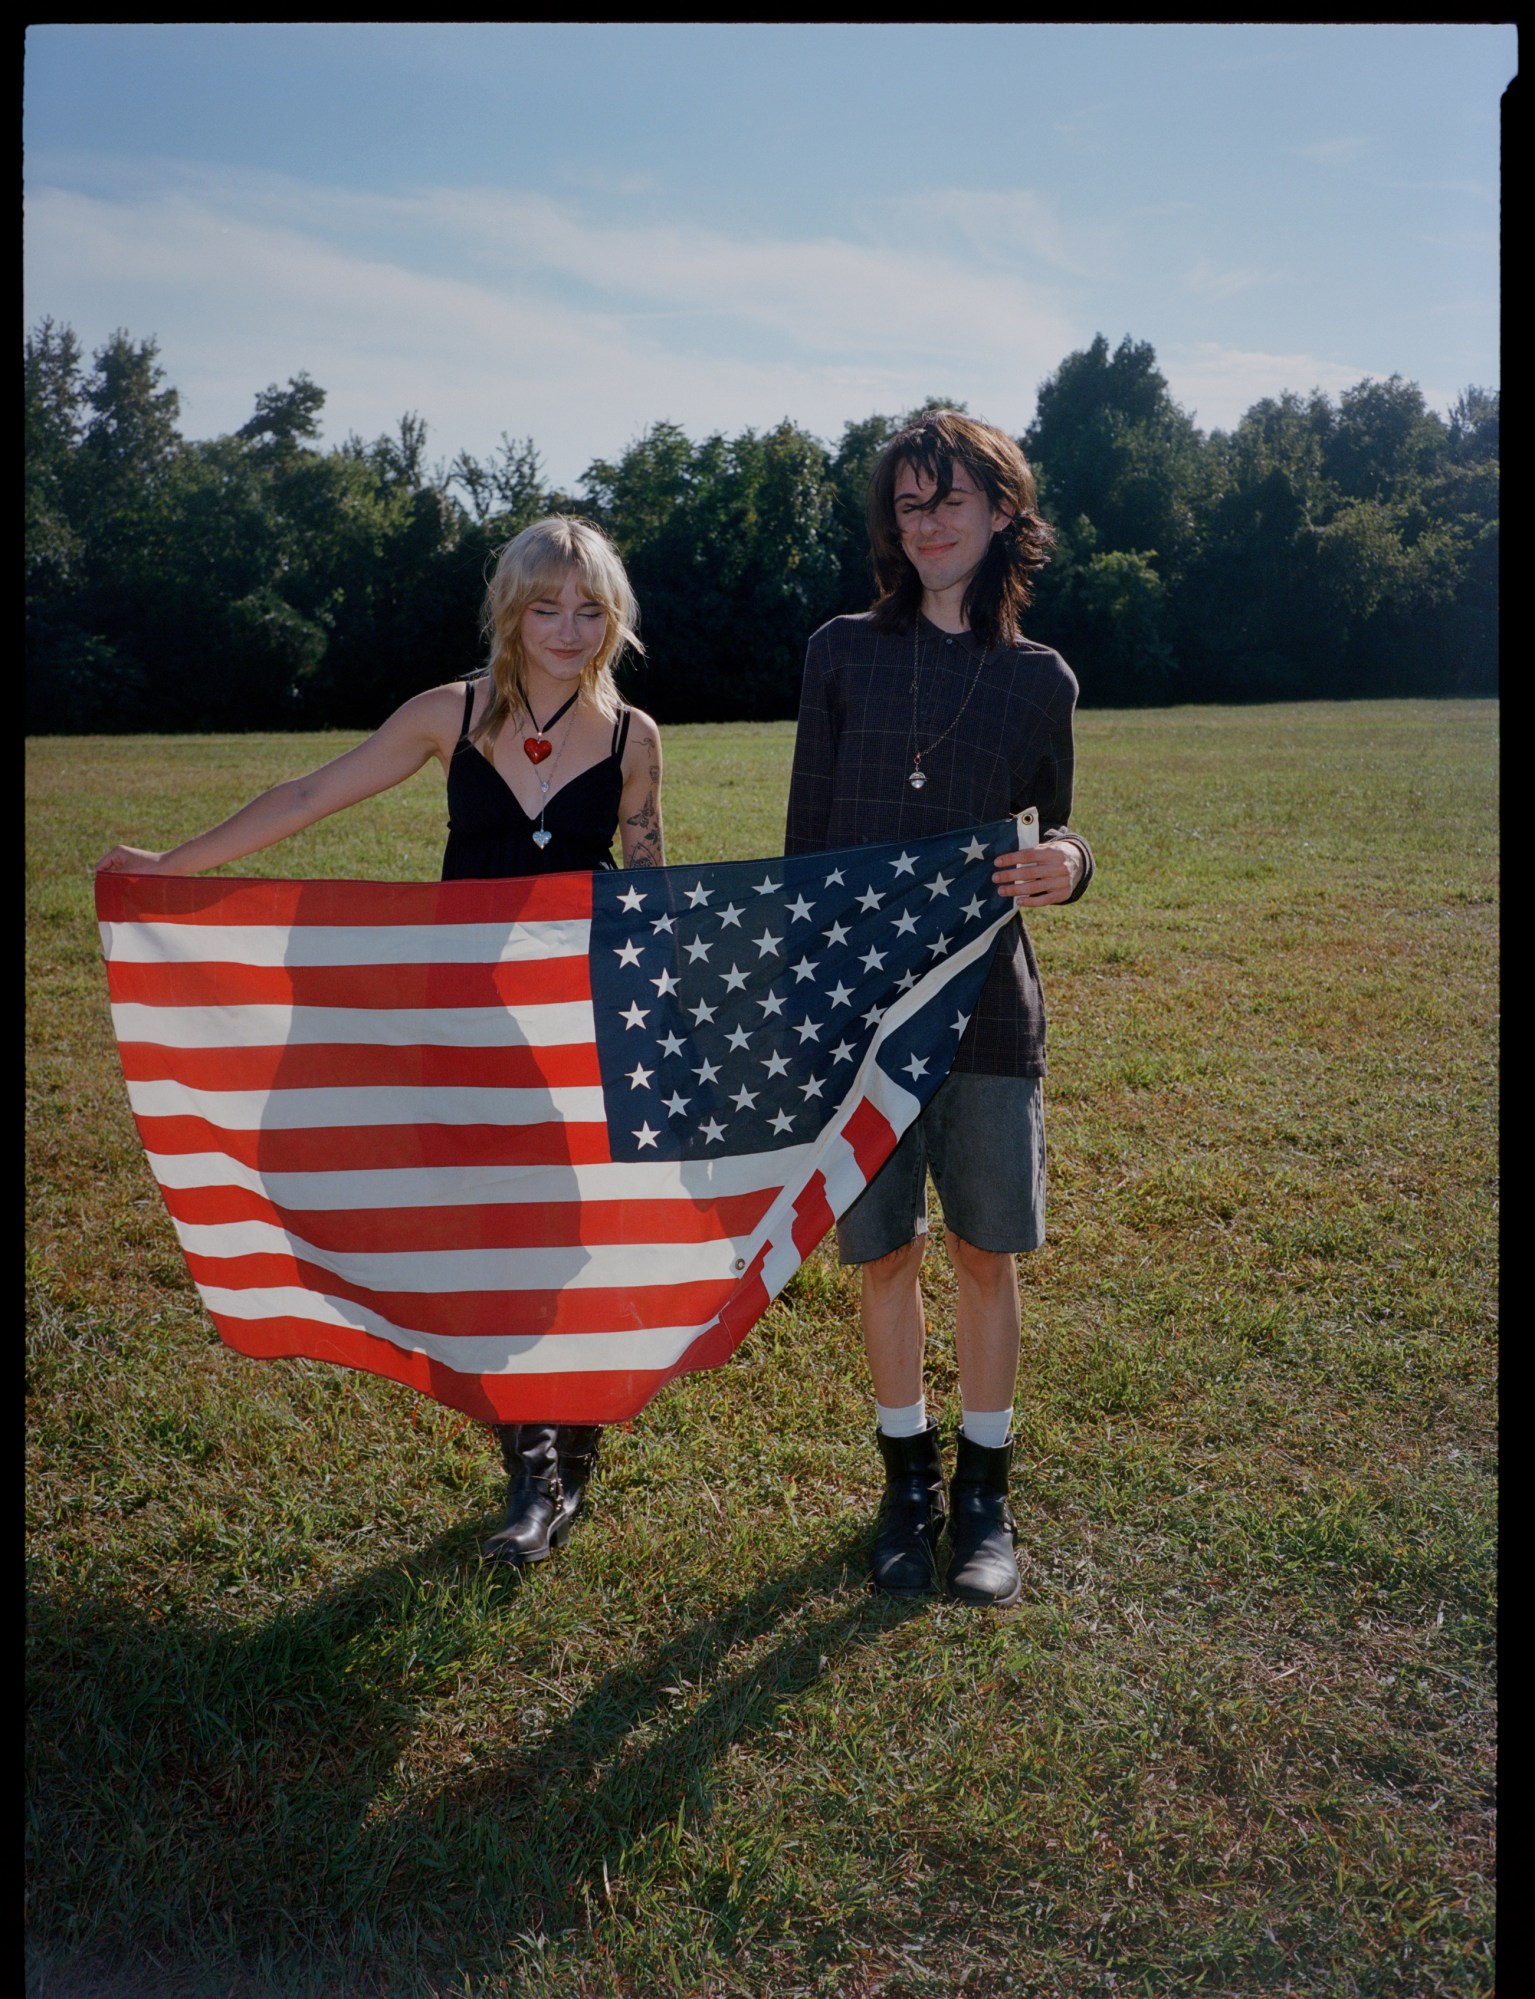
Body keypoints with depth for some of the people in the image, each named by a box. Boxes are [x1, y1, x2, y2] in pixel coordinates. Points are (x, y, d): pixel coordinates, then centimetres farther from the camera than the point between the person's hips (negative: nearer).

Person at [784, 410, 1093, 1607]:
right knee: (884, 1249, 8)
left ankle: (985, 1493, 25)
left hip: (989, 1004, 0)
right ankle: (909, 1478, 28)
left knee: (986, 1250, 7)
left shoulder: (1040, 680, 5)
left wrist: (1070, 865, -13)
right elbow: (806, 838, 5)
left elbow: (1050, 844, 11)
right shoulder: (845, 653, 4)